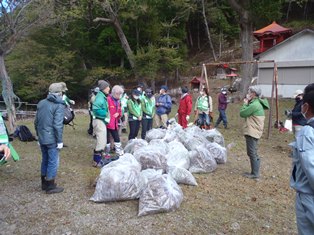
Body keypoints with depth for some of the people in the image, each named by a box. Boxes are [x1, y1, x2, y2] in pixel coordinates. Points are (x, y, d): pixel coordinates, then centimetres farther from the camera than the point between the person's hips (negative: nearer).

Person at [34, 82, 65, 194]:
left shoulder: (41, 103, 9)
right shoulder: (59, 105, -15)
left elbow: (36, 122, 14)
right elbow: (58, 125, -20)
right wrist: (60, 141, -14)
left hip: (42, 138, 8)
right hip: (52, 139, -7)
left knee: (45, 160, 19)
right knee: (53, 162, 4)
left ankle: (44, 183, 31)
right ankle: (50, 186, 12)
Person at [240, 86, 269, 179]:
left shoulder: (254, 105, -20)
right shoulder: (257, 103, 13)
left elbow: (242, 113, -16)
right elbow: (247, 113, 13)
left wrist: (245, 103, -4)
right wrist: (247, 103, 3)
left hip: (252, 132, -11)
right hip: (254, 132, 11)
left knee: (252, 153, -3)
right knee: (253, 153, 17)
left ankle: (255, 173, 5)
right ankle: (255, 172, 25)